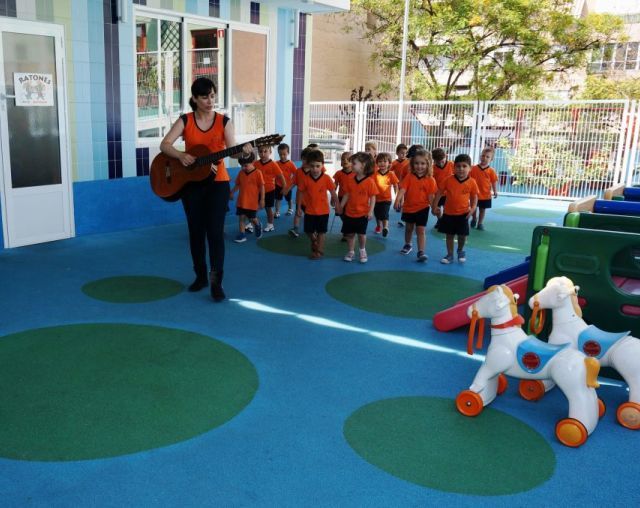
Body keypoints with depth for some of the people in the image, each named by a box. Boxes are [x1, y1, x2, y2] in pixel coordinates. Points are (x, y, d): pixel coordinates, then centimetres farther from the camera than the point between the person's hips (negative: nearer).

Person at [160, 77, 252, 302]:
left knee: (215, 231, -7)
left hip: (217, 182, -2)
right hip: (191, 182, 2)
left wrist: (242, 151, -33)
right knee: (196, 231, 8)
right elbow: (164, 144, -6)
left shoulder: (224, 121, -1)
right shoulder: (185, 120, 1)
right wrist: (181, 156, -25)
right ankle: (201, 276, 23)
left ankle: (216, 282, -3)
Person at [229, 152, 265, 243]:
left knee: (252, 218, 3)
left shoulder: (258, 173, -11)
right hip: (241, 201, 5)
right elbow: (237, 184, 16)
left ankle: (258, 225, 36)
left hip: (252, 201, -5)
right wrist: (232, 193, 10)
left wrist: (262, 199, -10)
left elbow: (262, 187, -9)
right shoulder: (241, 173, 4)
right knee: (241, 217, 5)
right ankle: (242, 234, 13)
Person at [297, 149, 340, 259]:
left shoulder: (327, 178, -12)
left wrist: (337, 205, -4)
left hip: (323, 210, -2)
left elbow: (333, 193, -5)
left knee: (321, 231, 7)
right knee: (309, 231, 12)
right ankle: (314, 243, 41)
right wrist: (299, 208, 2)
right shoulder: (306, 179, -8)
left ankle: (319, 251, 20)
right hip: (309, 210, 2)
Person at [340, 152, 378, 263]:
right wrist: (341, 207, 6)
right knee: (349, 233, 9)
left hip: (363, 213, -4)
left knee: (361, 233, 3)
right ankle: (351, 252, 25)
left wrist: (371, 211, -15)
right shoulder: (350, 180, 0)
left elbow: (373, 197, -10)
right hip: (349, 212, 4)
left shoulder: (370, 181, -13)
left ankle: (362, 251, 27)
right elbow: (346, 195, 7)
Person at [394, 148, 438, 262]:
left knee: (421, 231, -5)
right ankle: (407, 245, 43)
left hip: (422, 209, -2)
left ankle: (421, 252, -7)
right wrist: (398, 200, -34)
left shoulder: (430, 180, -9)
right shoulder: (409, 177, -8)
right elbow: (403, 189, -17)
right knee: (409, 228, 21)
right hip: (408, 207, 2)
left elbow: (431, 196, -8)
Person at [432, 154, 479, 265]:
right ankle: (450, 255, 22)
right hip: (448, 213, 1)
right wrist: (434, 207, -3)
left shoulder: (472, 182, -7)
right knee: (449, 235, 9)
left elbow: (474, 197, 3)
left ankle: (460, 251, 35)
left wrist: (473, 208, -13)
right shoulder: (448, 180, -8)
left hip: (463, 213, -1)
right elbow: (439, 193, -1)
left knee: (462, 235, 5)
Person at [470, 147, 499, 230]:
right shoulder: (474, 168, -5)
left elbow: (494, 181, -3)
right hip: (474, 193, 1)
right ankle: (474, 219, 40)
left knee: (482, 209, 9)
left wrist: (495, 191, -9)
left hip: (485, 194, 0)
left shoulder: (491, 171, -5)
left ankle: (480, 223, 21)